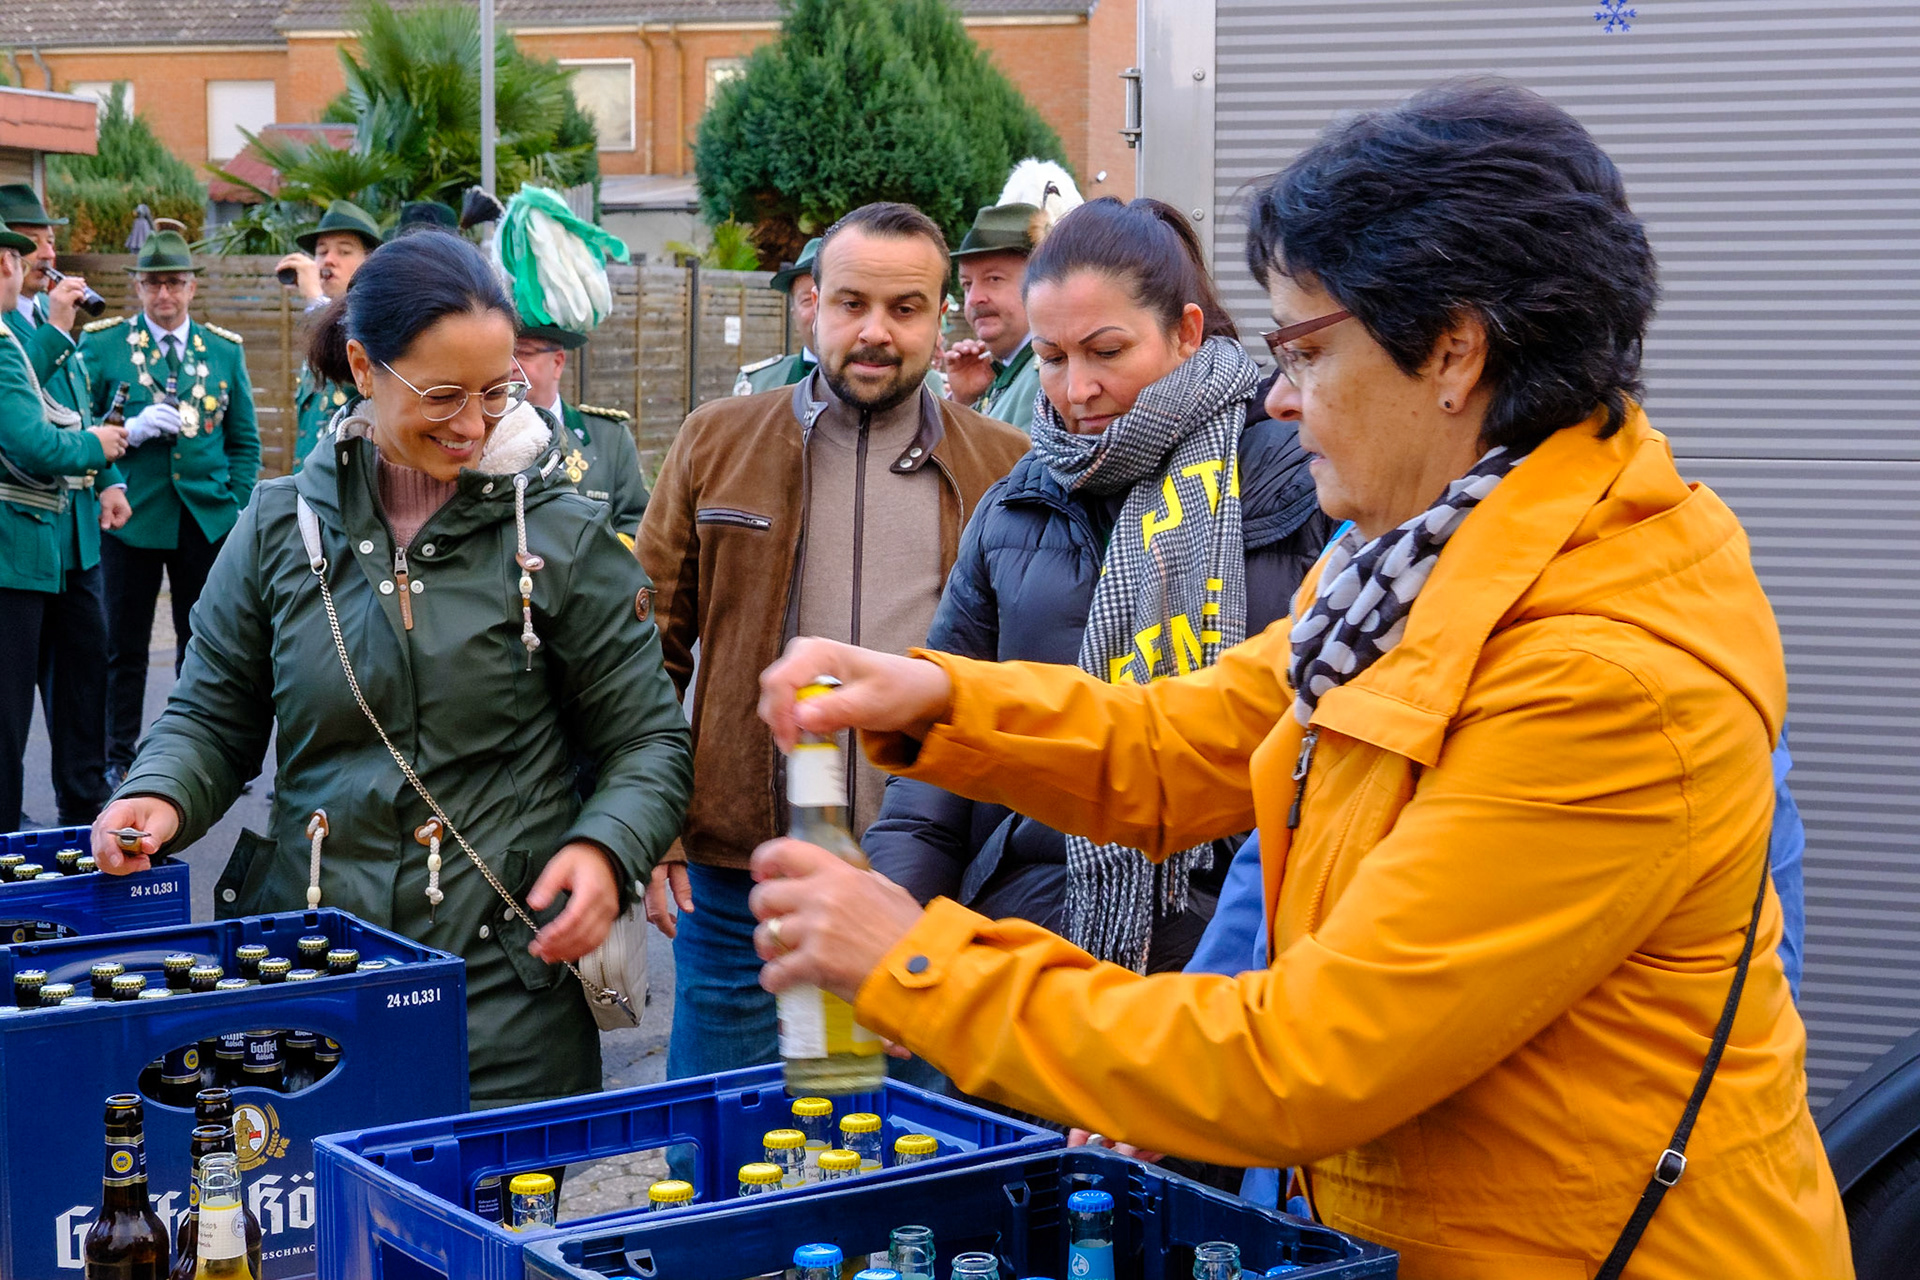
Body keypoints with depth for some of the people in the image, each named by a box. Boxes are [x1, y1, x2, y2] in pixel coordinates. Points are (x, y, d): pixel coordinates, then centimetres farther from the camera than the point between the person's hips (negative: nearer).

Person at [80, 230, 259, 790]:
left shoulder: (225, 350, 9)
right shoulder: (102, 343, 2)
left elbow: (245, 441, 12)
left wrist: (237, 507, 2)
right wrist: (130, 432, -16)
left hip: (207, 519, 2)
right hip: (130, 514, -2)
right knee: (124, 645, 4)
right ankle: (120, 759, 14)